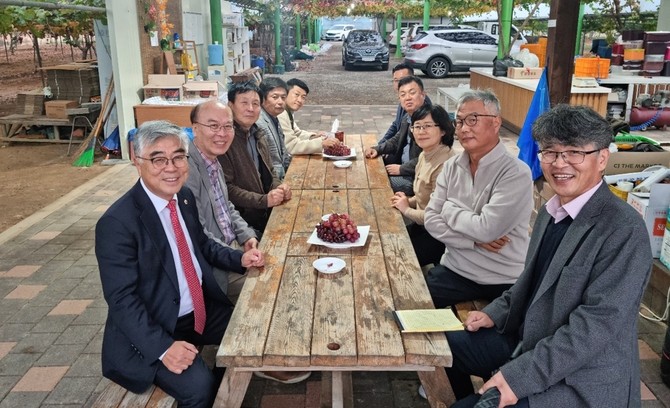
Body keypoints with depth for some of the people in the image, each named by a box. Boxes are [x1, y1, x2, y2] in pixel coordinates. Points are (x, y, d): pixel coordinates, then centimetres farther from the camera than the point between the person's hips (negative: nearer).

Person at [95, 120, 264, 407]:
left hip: (204, 310, 7)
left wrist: (240, 259, 0)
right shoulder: (117, 223, -22)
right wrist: (163, 347, -29)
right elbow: (122, 300, -21)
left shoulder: (185, 197, 1)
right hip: (154, 329, -7)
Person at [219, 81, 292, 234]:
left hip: (267, 215, 8)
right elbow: (226, 188, -17)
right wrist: (264, 200, -20)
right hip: (243, 220, -8)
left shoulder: (258, 135, 12)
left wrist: (278, 187, 0)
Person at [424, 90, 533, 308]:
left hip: (504, 282, -4)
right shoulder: (452, 166, 3)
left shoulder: (516, 173, -15)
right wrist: (474, 240, -14)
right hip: (455, 270, 4)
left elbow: (487, 229, -22)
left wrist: (449, 210, -7)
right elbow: (431, 220, -2)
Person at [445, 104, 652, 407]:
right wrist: (495, 313, 4)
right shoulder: (552, 211, 4)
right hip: (529, 339, 8)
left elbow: (596, 325, -26)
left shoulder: (624, 230, -22)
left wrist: (519, 376, -26)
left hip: (581, 378, -8)